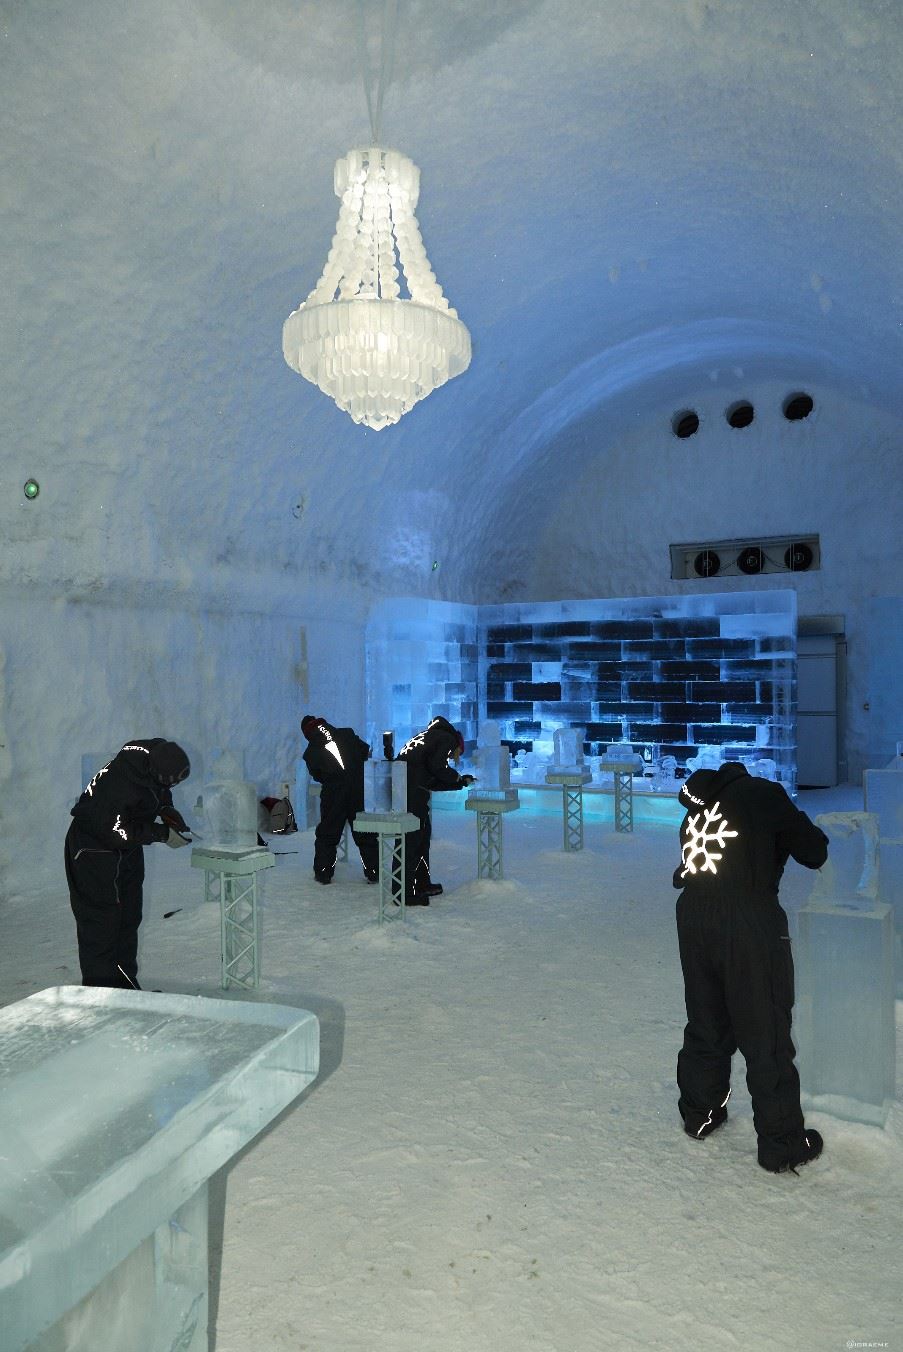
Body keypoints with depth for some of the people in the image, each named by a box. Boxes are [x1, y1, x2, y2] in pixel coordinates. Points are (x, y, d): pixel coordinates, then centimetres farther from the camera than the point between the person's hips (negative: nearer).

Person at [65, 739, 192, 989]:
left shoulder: (157, 752, -14)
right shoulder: (119, 784, -36)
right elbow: (113, 832, -29)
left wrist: (166, 808, -8)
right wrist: (162, 833, -26)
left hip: (128, 850, 8)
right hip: (95, 849, -8)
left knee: (129, 917, 13)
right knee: (101, 919, -4)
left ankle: (125, 983, 24)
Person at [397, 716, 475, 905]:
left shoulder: (432, 737, 32)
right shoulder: (448, 739, 5)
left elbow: (433, 783, 29)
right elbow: (436, 766, -12)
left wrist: (460, 782, 34)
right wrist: (456, 777, 6)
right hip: (413, 789, -9)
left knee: (423, 831, 19)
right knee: (412, 837, -5)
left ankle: (422, 884, 28)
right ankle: (405, 893, -2)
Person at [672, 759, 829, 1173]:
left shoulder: (698, 807, 17)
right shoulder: (764, 794, -1)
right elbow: (814, 854, 0)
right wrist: (795, 829, 22)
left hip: (693, 918, 6)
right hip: (749, 925, -6)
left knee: (705, 1024, 21)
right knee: (766, 1035, 6)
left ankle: (699, 1114, 35)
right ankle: (782, 1144, 17)